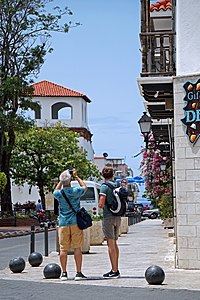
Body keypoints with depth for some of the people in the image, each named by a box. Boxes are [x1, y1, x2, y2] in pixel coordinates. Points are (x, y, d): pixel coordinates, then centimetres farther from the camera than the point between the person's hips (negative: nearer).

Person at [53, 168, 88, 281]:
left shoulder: (59, 193, -3)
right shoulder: (75, 191, -7)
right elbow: (85, 187, 16)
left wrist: (61, 181, 24)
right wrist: (76, 176, 21)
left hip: (63, 223, 1)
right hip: (75, 222, -1)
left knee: (63, 249, 4)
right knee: (77, 248, 1)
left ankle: (64, 273, 5)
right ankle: (79, 273, 1)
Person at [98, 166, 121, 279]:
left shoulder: (105, 186, -10)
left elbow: (101, 204, -16)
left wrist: (100, 205, 4)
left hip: (108, 217, -7)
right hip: (118, 217, 7)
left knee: (111, 244, -5)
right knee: (114, 243, 15)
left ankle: (114, 271, -5)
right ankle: (116, 270, 19)